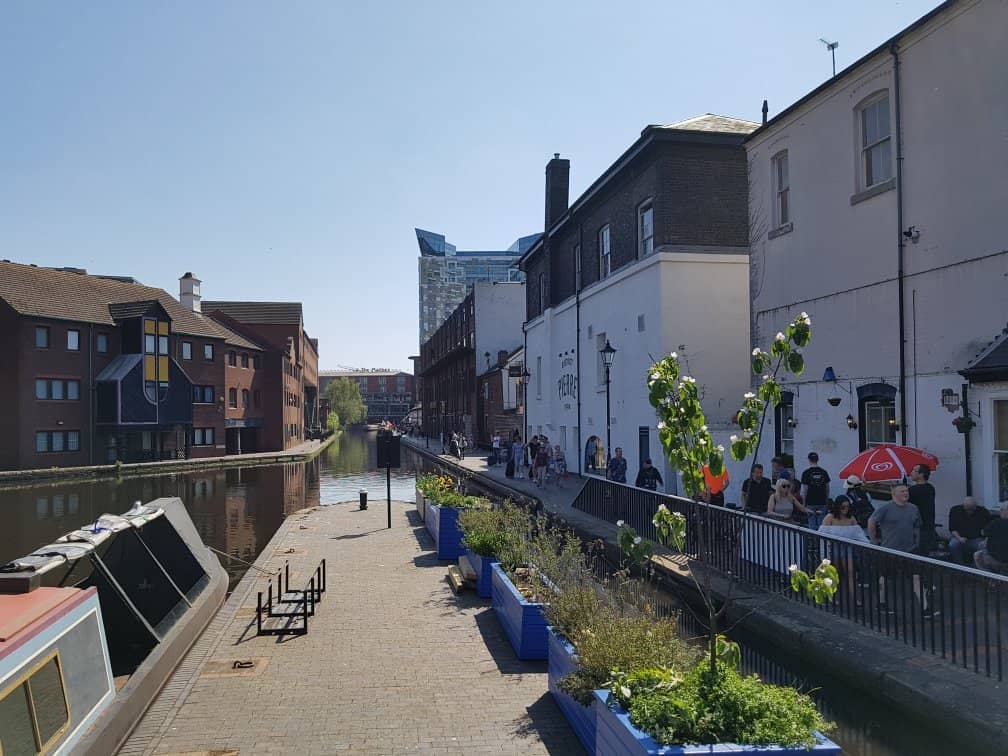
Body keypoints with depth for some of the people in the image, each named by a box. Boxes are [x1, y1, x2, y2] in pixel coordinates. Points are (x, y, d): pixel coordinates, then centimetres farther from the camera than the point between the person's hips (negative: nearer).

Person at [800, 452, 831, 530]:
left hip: (811, 502, -3)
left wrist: (804, 503, 1)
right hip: (822, 502, 3)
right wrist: (827, 500, 16)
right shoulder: (824, 472, 3)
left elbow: (805, 489, -7)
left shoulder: (806, 473, -7)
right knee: (821, 524, 7)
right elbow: (827, 488, 6)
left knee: (812, 525, 2)